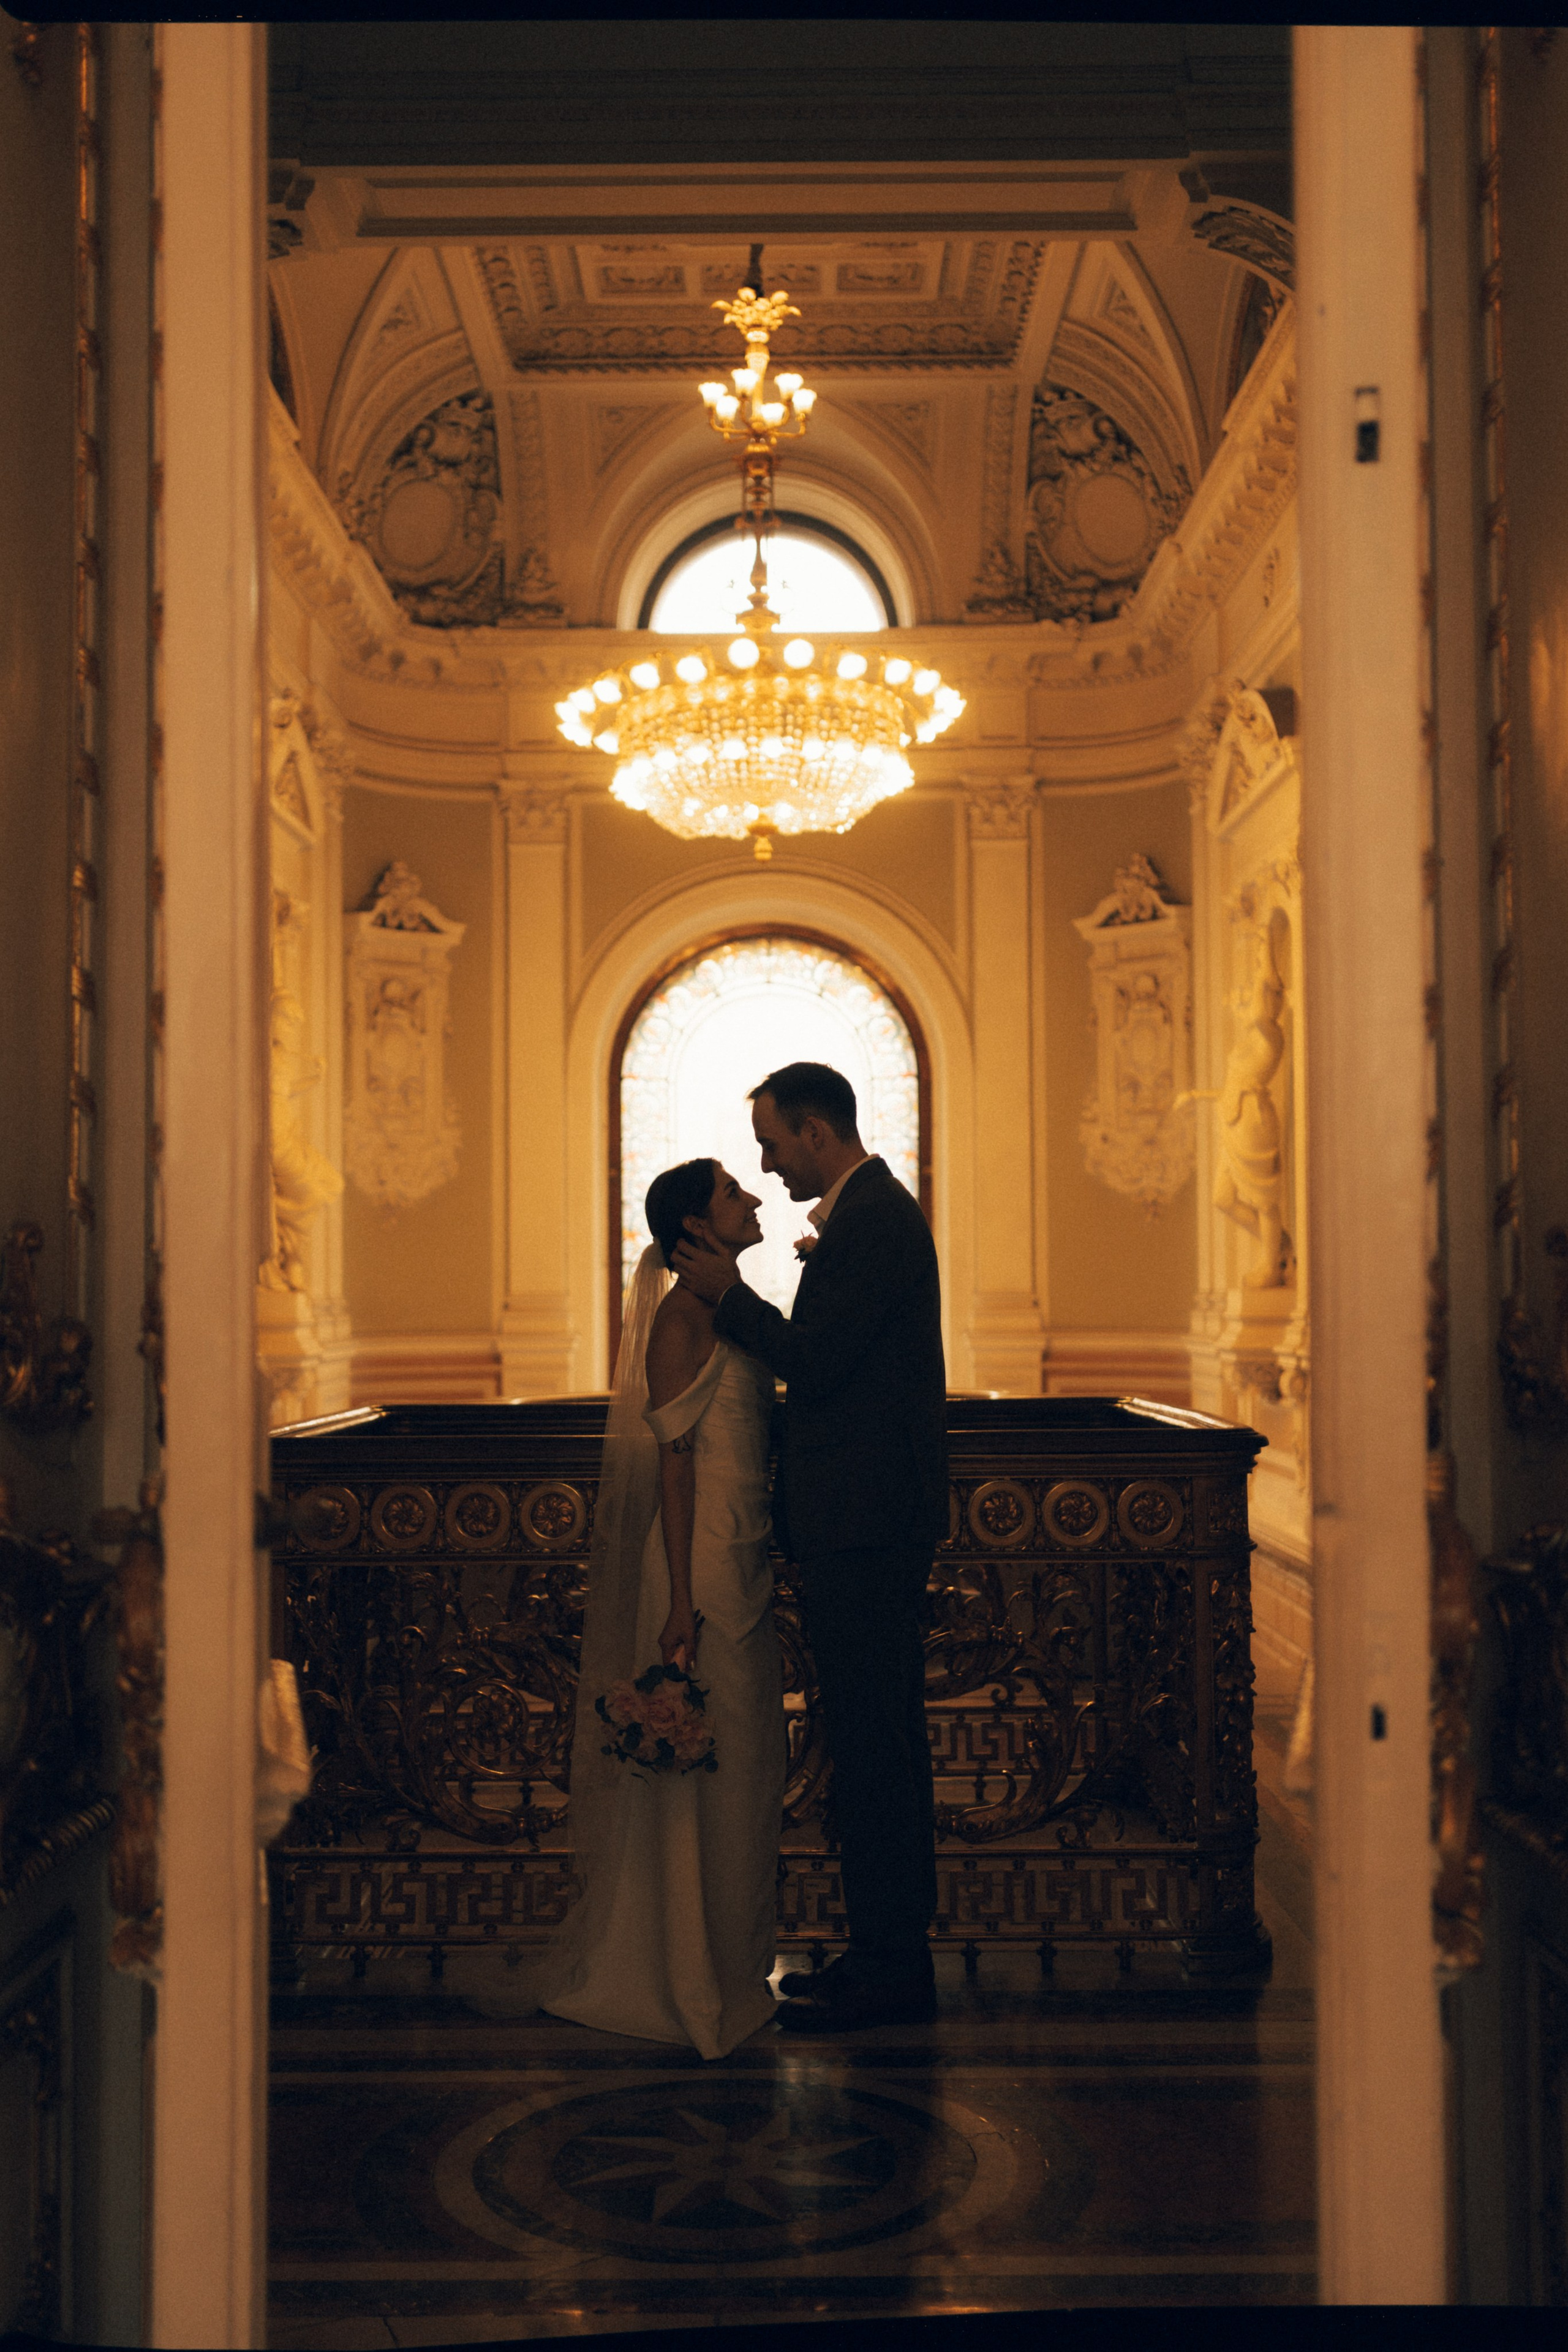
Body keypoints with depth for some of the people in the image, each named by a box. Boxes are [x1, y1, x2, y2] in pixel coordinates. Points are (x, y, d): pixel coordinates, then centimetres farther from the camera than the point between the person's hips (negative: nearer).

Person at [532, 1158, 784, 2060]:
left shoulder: (731, 1311, 13)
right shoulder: (683, 1318, -14)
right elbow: (674, 1461, -17)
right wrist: (683, 1599, -20)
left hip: (745, 1562, 9)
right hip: (701, 1560, -9)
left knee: (743, 1762, 14)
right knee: (698, 1768, 0)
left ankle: (729, 1964, 26)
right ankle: (689, 1982, 12)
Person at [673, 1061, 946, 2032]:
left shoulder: (869, 1221, -15)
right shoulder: (872, 1211, 17)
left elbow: (816, 1361, -20)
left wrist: (730, 1294, -10)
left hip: (867, 1527, -11)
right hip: (872, 1522, 11)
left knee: (871, 1745, -4)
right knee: (881, 1742, 15)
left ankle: (888, 1967, 4)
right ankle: (894, 1951, 24)